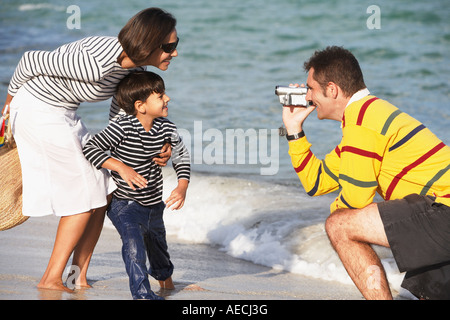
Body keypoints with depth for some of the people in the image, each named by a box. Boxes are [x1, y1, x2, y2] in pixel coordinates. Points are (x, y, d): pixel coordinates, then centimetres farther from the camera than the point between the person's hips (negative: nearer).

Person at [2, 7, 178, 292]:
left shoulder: (135, 66, -6)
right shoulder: (98, 63, -33)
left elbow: (118, 119, 6)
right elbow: (31, 61, -22)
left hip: (63, 114, 9)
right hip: (37, 109, -9)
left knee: (102, 194, 7)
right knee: (85, 195, -7)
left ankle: (80, 277, 13)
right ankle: (51, 279, 0)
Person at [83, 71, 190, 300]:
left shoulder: (166, 128, -10)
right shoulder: (123, 128, -26)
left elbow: (181, 156, 3)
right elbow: (90, 149, -27)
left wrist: (182, 187, -12)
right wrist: (121, 167, -37)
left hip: (154, 202, 6)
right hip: (124, 202, -6)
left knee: (157, 242, 28)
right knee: (133, 242, -29)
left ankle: (163, 275, 59)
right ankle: (142, 293, -22)